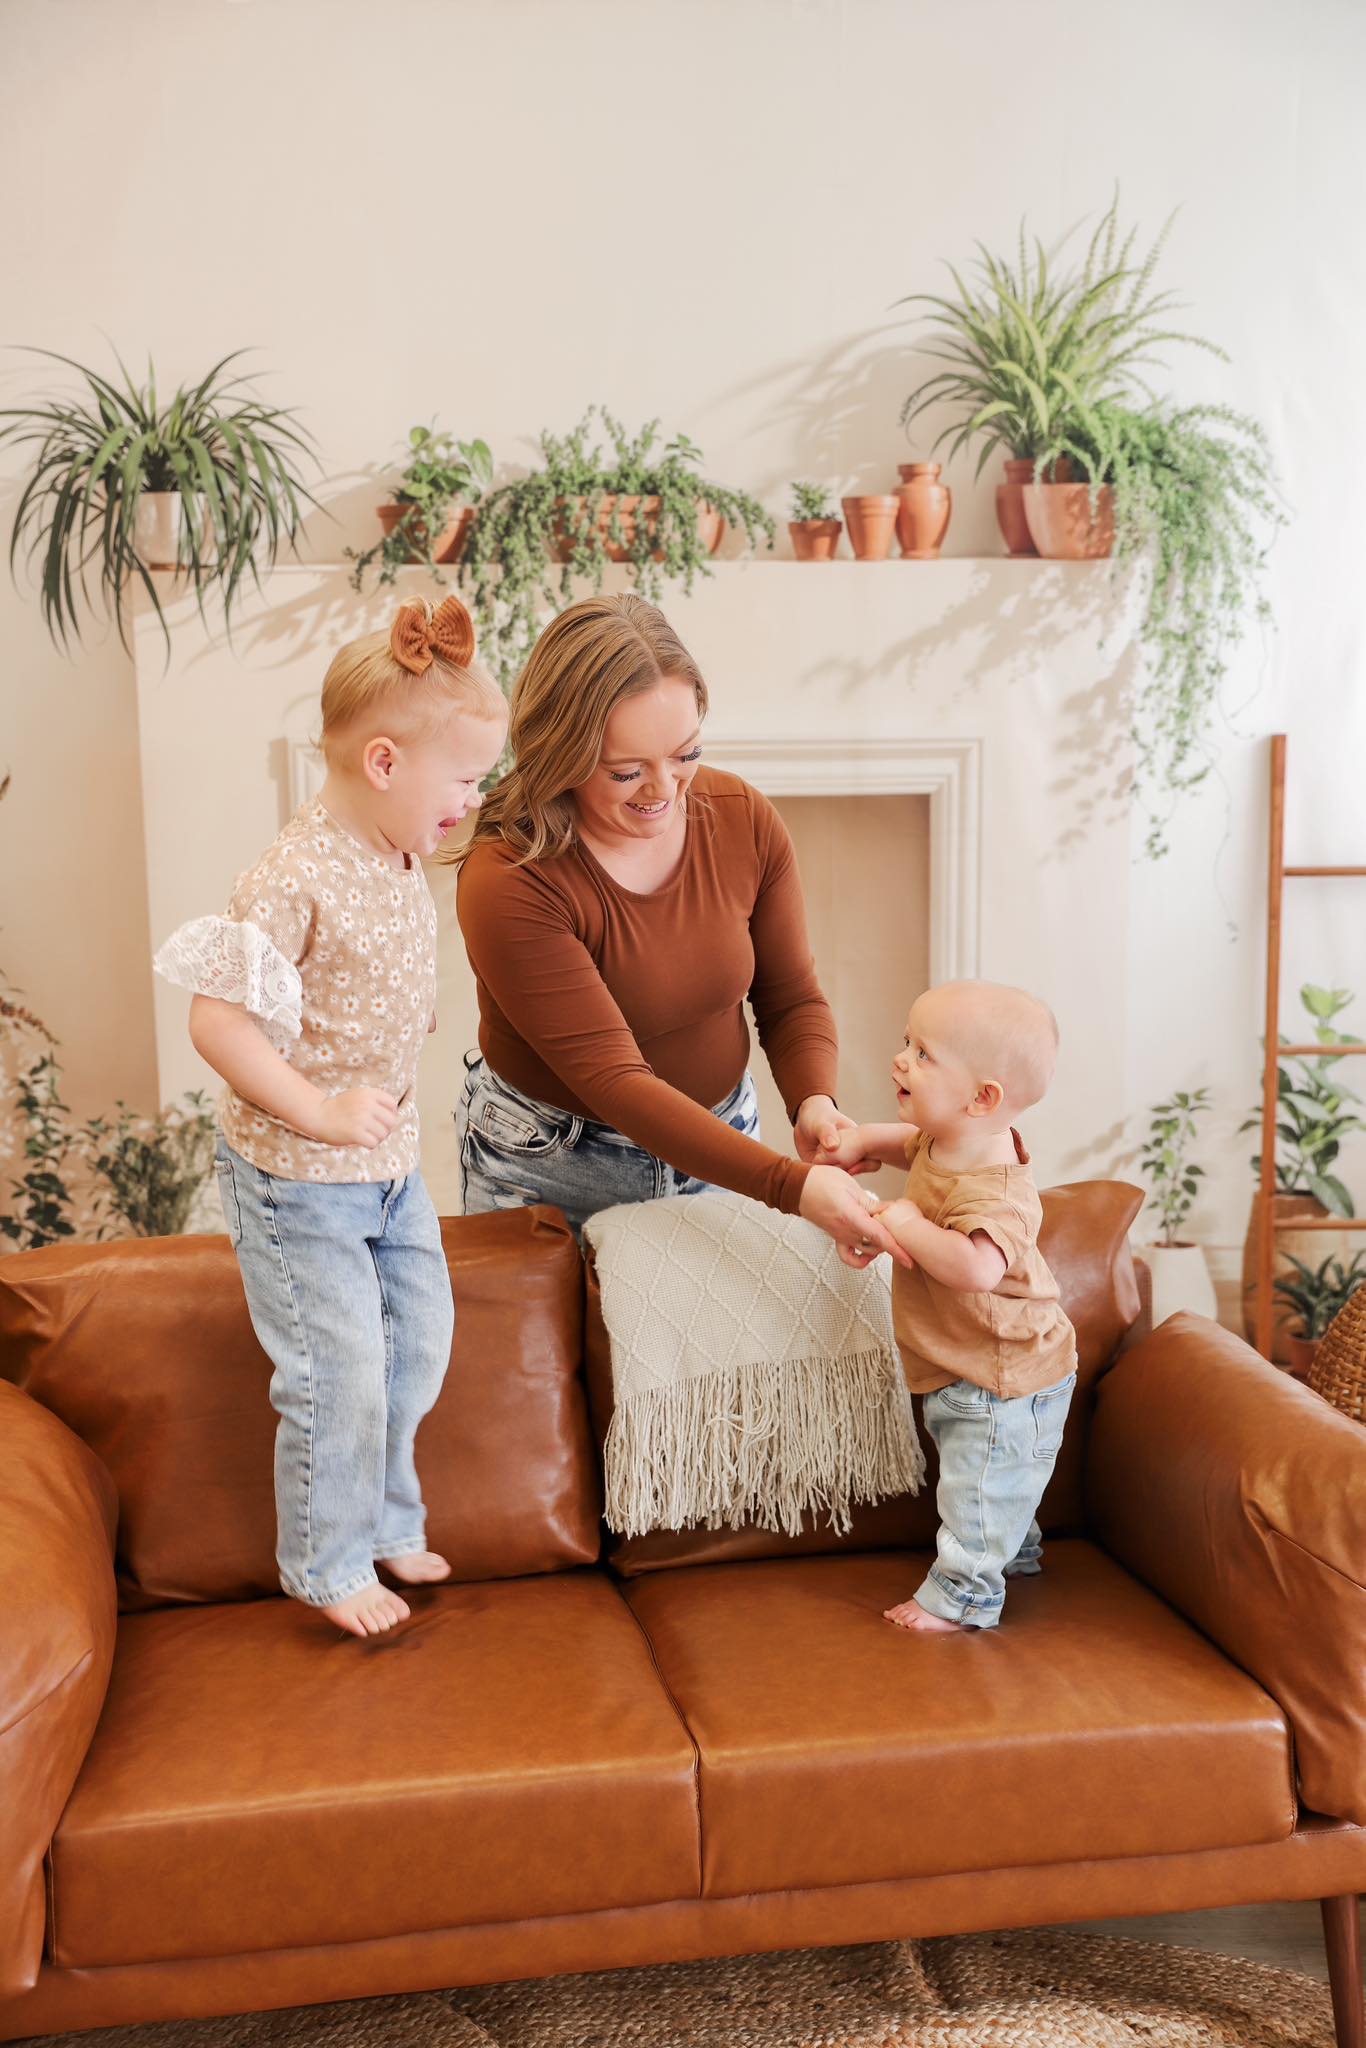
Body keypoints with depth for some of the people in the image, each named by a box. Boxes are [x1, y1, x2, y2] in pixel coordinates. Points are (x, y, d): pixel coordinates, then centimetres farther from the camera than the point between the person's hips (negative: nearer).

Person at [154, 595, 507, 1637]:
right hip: (297, 1180, -8)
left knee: (418, 1342, 17)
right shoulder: (293, 881, -25)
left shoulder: (404, 862, 2)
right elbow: (218, 1019, -25)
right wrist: (319, 1112, -24)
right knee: (341, 1373, 1)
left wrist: (386, 1105, 9)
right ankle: (328, 1563, 25)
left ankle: (385, 1520, 40)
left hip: (391, 1166, 8)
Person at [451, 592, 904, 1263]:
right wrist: (793, 1186, -38)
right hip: (548, 1164, -4)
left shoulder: (745, 821, -12)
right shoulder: (509, 885, -28)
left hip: (718, 1140, 4)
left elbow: (792, 998, -2)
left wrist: (813, 1100, -25)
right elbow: (614, 1081, -31)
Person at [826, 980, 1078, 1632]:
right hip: (965, 1374, 10)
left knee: (979, 1488, 9)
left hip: (1003, 1381, -10)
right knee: (992, 1482, 31)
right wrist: (862, 1139, -1)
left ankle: (962, 1593, 28)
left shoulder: (994, 1193, -37)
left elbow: (977, 1266, -55)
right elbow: (909, 1142, 18)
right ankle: (1013, 1552, 53)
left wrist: (907, 1225, -43)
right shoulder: (943, 1143, -6)